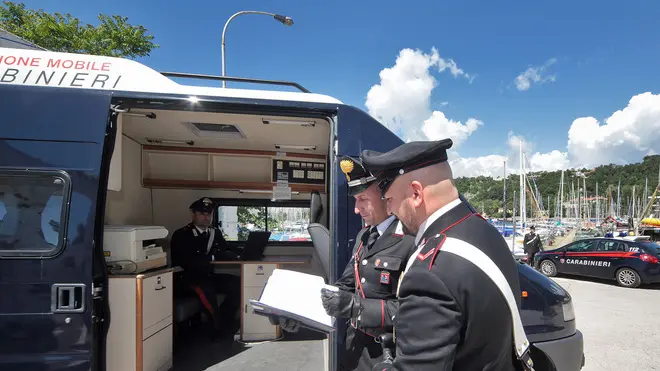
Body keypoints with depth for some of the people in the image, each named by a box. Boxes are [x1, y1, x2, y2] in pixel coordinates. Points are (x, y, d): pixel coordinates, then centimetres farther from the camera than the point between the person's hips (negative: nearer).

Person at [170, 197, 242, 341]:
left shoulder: (216, 233, 15)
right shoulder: (181, 235, -3)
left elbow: (232, 253, 9)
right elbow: (186, 261, -17)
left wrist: (213, 256, -10)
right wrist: (211, 257, -12)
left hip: (212, 276, 5)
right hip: (190, 279, -5)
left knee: (238, 284, -22)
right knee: (205, 289, -36)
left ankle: (226, 323, -5)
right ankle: (221, 328, -16)